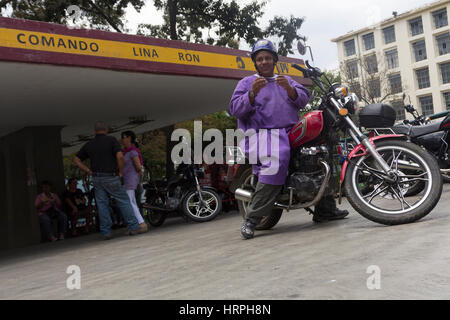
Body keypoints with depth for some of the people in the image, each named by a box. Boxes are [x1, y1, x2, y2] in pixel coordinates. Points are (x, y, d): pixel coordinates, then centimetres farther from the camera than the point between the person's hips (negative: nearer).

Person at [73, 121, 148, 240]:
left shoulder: (89, 144, 10)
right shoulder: (112, 140, -4)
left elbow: (76, 160, 13)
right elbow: (120, 156, -18)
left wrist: (90, 172, 10)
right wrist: (121, 172, -6)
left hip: (96, 178, 5)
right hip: (111, 177, -4)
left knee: (102, 205, 6)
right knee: (124, 201, 3)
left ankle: (106, 232, 6)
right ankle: (134, 227, 3)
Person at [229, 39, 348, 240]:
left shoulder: (286, 80, 26)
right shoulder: (246, 83, 13)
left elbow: (303, 99, 9)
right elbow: (235, 109, -3)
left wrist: (289, 89, -12)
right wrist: (252, 93, -20)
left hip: (291, 132, 6)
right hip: (263, 133, -6)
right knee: (276, 163, -34)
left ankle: (324, 210, 10)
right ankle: (251, 219, -29)